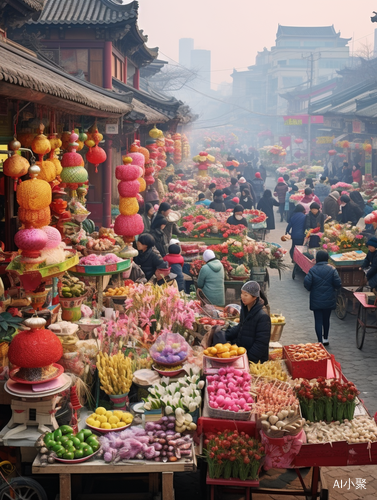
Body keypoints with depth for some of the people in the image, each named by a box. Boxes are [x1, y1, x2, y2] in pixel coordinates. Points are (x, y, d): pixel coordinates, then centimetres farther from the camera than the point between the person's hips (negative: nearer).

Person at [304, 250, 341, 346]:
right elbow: (338, 284, -11)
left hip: (316, 300, -1)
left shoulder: (312, 270, -9)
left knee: (318, 320, 5)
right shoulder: (332, 269, -8)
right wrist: (333, 289, 10)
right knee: (326, 319, 19)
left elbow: (307, 283, -13)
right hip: (329, 299, 2)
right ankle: (325, 339, 33)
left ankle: (320, 341, -1)